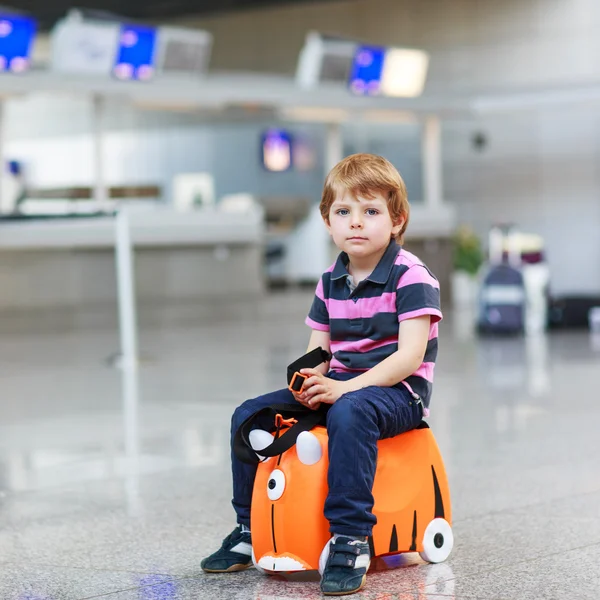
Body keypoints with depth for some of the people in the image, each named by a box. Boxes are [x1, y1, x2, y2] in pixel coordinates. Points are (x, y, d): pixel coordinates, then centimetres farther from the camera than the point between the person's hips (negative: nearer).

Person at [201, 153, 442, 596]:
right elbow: (318, 349, 14)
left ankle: (351, 541, -38)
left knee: (349, 411, -41)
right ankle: (250, 530, 12)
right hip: (338, 385, 8)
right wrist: (308, 378, -12)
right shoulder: (331, 282, 10)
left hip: (397, 391, -8)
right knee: (249, 415, -2)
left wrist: (343, 388, -28)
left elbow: (410, 355, -21)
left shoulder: (411, 277, -12)